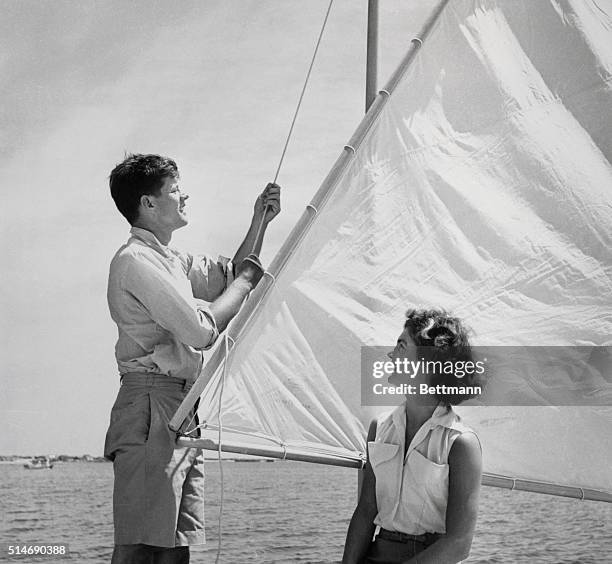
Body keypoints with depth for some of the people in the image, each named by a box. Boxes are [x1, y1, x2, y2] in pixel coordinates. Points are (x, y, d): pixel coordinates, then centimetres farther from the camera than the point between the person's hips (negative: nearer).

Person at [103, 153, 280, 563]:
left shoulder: (171, 260, 21)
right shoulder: (135, 260, -10)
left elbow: (227, 276, 29)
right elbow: (201, 329, -17)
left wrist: (260, 222, 19)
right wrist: (246, 281, -3)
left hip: (183, 412, 10)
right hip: (152, 409, -10)